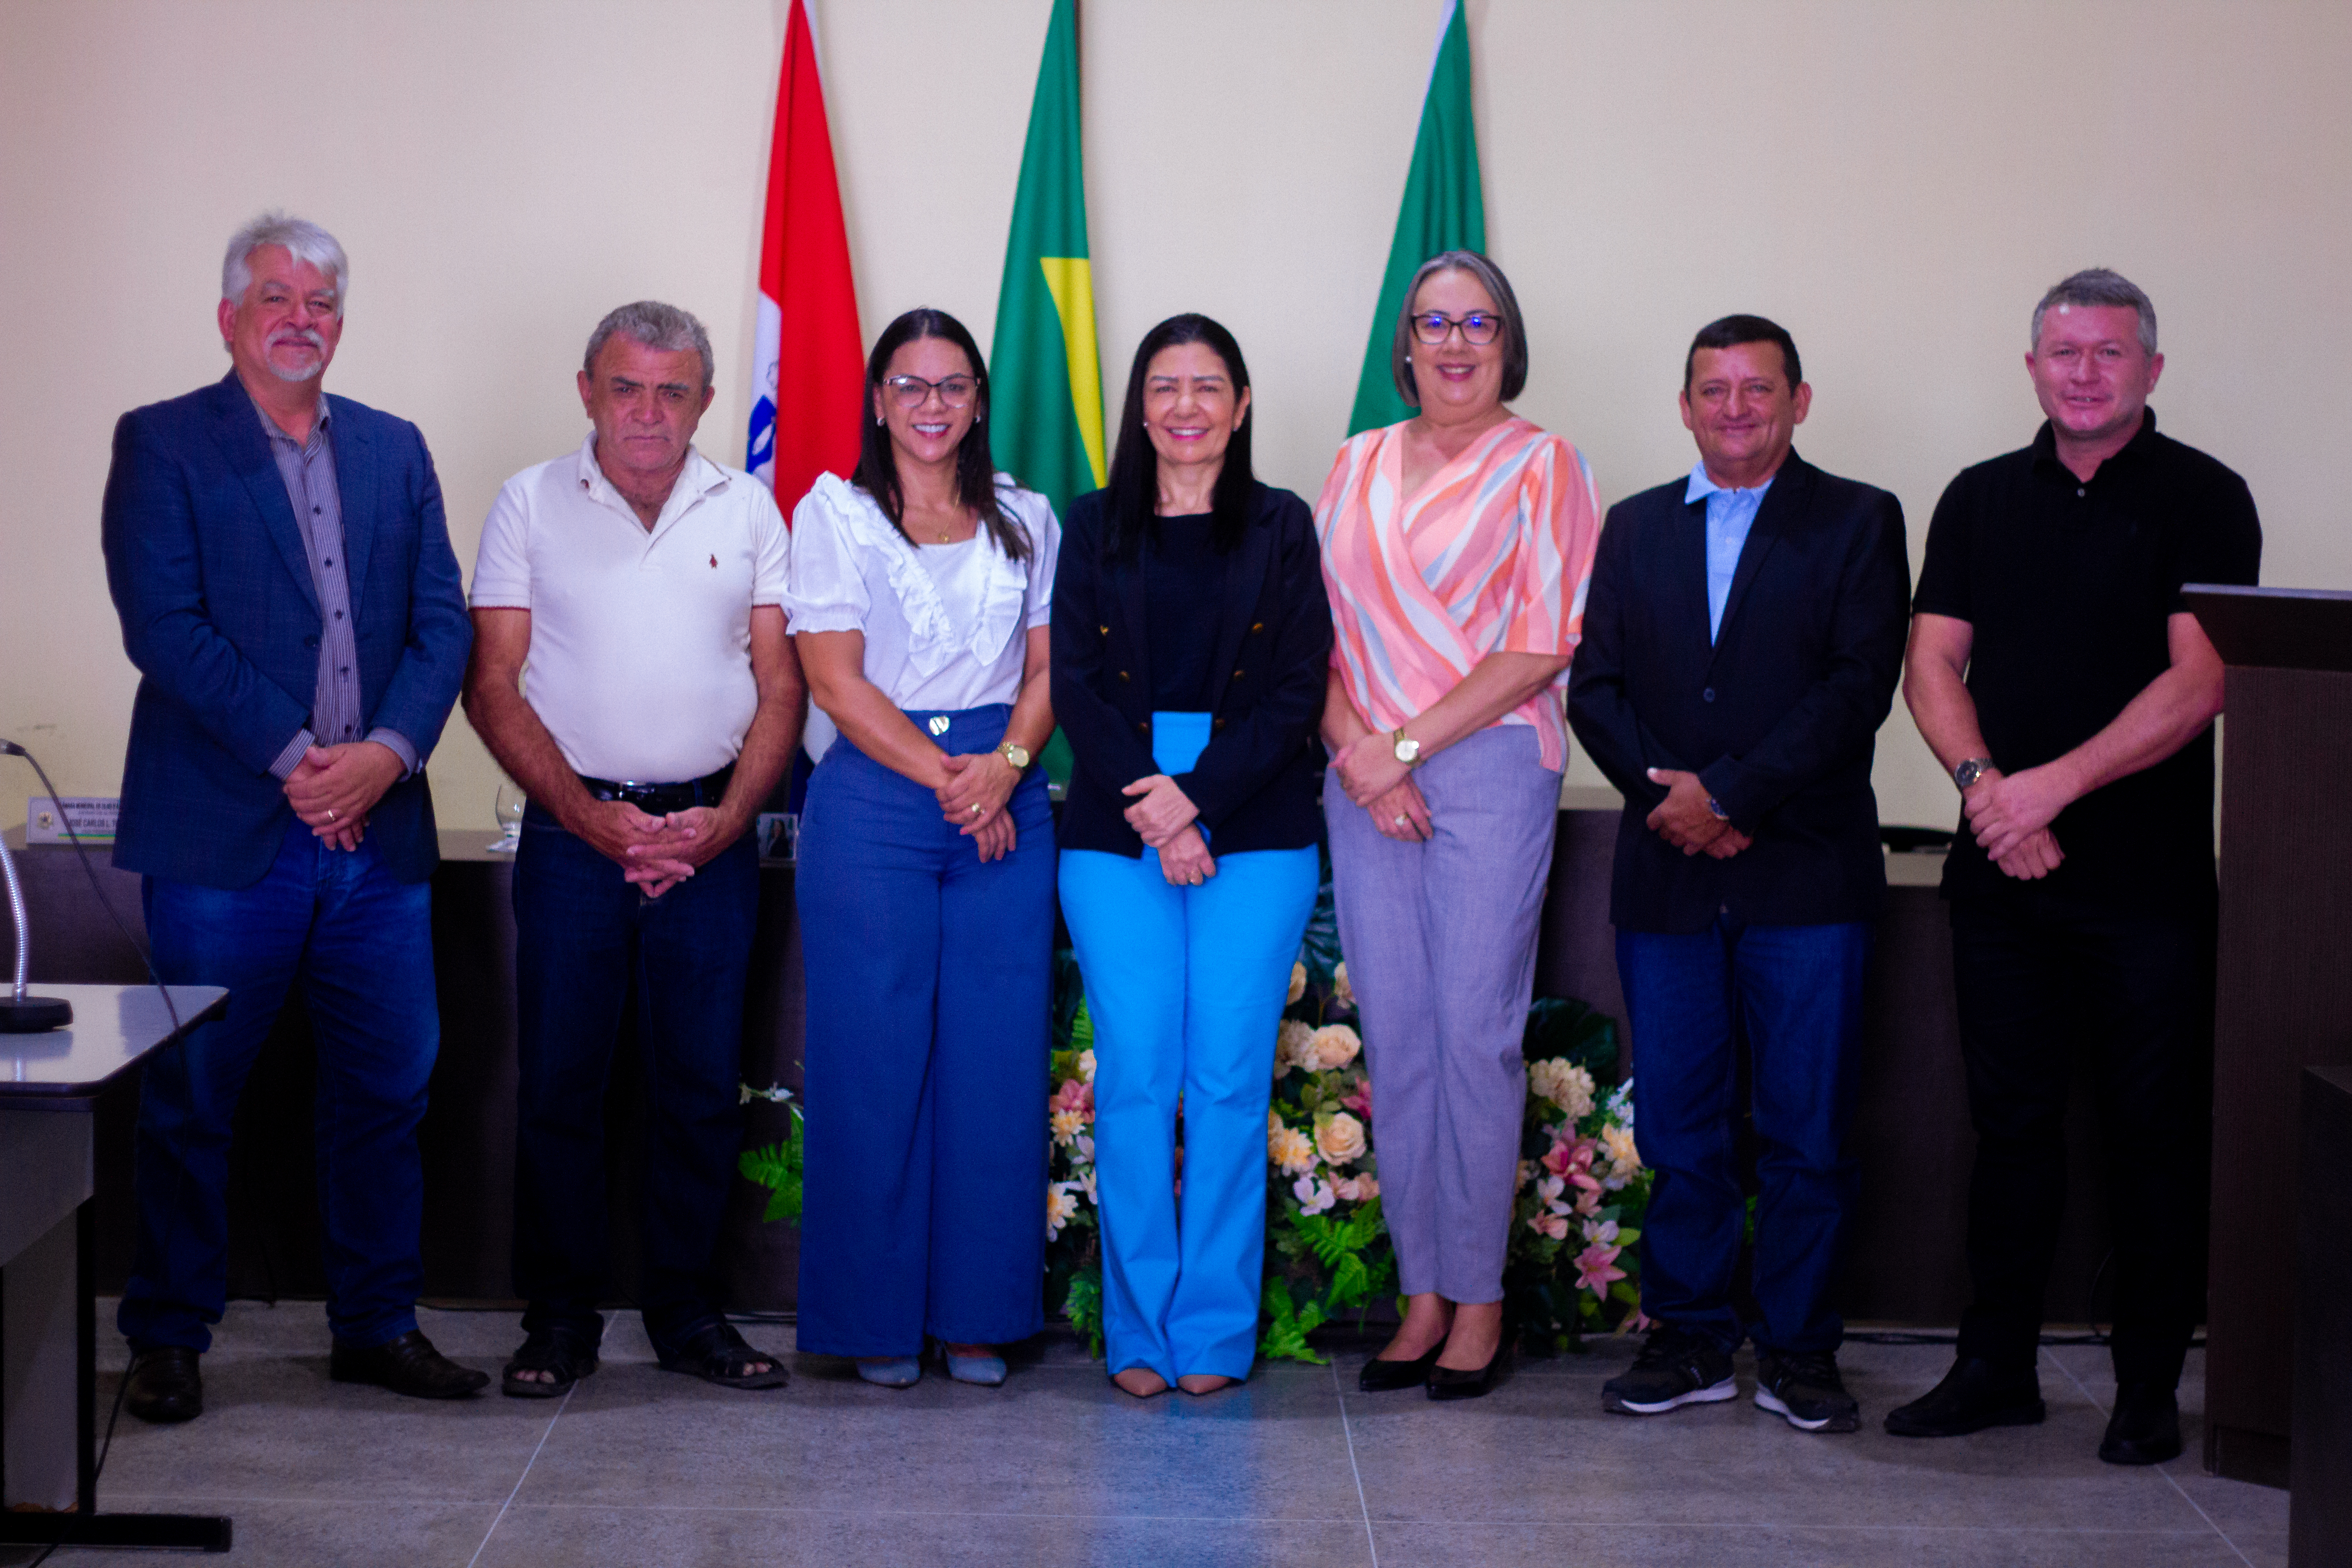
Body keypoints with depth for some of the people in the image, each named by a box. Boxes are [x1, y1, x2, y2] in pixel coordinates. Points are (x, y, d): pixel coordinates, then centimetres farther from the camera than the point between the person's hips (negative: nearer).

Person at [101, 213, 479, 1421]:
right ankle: (168, 1338, 17)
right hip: (223, 831, -4)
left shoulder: (394, 450, 14)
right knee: (191, 1094, 3)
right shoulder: (161, 443, 1)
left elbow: (441, 623, 8)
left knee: (386, 1087, 8)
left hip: (378, 825, 4)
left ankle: (377, 1323, 22)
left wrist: (385, 754, -9)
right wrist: (295, 758, -14)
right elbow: (164, 627, -10)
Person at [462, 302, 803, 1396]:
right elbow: (493, 685, -1)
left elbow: (780, 688, 7)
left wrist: (723, 821, -8)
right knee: (558, 1082, 1)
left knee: (702, 1086, 5)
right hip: (573, 828, -1)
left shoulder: (748, 510, 8)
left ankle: (686, 1311, 16)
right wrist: (589, 815, -11)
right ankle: (560, 1318, 12)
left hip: (712, 834, 1)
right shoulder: (531, 504, 3)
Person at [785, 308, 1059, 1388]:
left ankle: (977, 1316, 11)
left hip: (1006, 807, 3)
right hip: (874, 803, -3)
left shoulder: (1025, 520, 15)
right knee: (873, 1057, -2)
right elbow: (836, 679, -4)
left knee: (997, 1057, 1)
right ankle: (877, 1318, 9)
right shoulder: (834, 514, 4)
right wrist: (946, 779, -12)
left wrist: (1008, 762, -10)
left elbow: (1049, 667, 10)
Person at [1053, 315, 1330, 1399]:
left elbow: (1298, 692, -1)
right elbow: (1076, 688, 3)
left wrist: (1198, 800, -13)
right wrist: (1152, 816, -11)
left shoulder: (1282, 529, 8)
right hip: (1114, 833, 1)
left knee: (1229, 1082, -1)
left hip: (1256, 831, -1)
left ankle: (1216, 1330, 9)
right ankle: (1140, 1330, 9)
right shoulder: (1095, 528, 11)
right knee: (1134, 1080, 0)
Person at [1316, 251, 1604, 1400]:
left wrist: (1408, 744, -10)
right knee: (1393, 1037, 4)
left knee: (1476, 1033, -5)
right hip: (1366, 778, 4)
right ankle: (1422, 1294, 13)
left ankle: (1478, 1297, 6)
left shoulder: (1542, 466, 2)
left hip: (1490, 767, -4)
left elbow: (1543, 648, -6)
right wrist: (1357, 750, -5)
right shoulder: (1358, 466, 15)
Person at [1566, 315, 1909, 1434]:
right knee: (1678, 1124, 6)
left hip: (1807, 877, -3)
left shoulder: (1859, 523, 3)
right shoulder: (1635, 528, 15)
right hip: (1666, 878, 3)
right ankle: (1691, 1339, 17)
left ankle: (1797, 1350, 13)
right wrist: (1668, 797, -8)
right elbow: (1595, 686, 8)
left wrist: (1732, 796, -14)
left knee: (1808, 1126, 1)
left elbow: (1860, 686, -8)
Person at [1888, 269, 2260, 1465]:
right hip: (2002, 872, 4)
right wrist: (1982, 782, -12)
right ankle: (1997, 1368, 19)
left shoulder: (2201, 500, -1)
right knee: (2011, 1124, 10)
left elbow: (2197, 681, -10)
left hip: (2147, 881, -3)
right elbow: (1932, 660, 6)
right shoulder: (1981, 499, 12)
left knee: (2155, 1133, 2)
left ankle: (2148, 1389, 13)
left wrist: (2052, 786, -17)